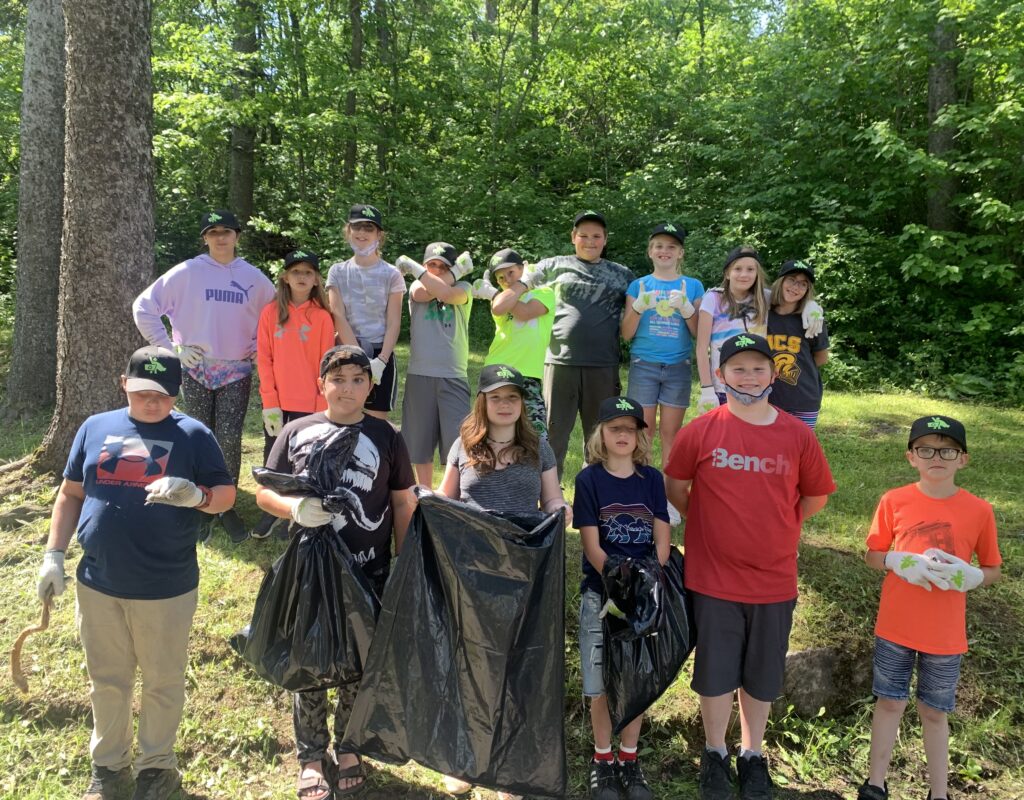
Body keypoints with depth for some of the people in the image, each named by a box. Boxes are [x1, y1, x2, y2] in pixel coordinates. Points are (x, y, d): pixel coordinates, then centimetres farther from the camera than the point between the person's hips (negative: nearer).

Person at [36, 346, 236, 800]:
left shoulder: (192, 434, -5)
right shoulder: (95, 428, 4)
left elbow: (226, 494, -5)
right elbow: (70, 494, 11)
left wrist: (195, 495, -26)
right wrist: (54, 554, 6)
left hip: (166, 588, -3)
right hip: (97, 584, 3)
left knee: (163, 682, 13)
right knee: (107, 680, 19)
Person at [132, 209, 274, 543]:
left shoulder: (253, 277, 3)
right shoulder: (187, 272, -3)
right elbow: (143, 307, -1)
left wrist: (258, 347, 4)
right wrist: (169, 347, -6)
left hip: (237, 372, 1)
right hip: (195, 370, -1)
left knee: (229, 440, -5)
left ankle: (226, 506, 11)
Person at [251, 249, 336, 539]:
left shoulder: (322, 316, -2)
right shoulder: (271, 312, 2)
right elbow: (264, 358, 1)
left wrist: (322, 405, -8)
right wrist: (270, 401, -6)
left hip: (309, 403, -2)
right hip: (277, 403, 2)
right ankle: (271, 511, 24)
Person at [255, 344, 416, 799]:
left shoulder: (386, 437, 1)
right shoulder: (296, 433, 1)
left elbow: (403, 505, 4)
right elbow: (264, 493, 3)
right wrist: (294, 508, -18)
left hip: (368, 574, 0)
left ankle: (349, 749, 35)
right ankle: (311, 756, 32)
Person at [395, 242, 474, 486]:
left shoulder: (463, 288, 9)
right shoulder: (417, 287, 12)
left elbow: (446, 293, -14)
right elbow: (422, 293, -13)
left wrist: (414, 268, -5)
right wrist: (456, 271, -4)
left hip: (454, 376, -1)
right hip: (419, 374, 2)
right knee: (420, 442, 8)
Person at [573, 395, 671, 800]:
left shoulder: (651, 479, 2)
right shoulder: (589, 479, -6)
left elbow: (662, 540, 0)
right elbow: (592, 547, -9)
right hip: (601, 594, -2)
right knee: (601, 683, 6)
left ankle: (629, 758, 27)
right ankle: (602, 758, 24)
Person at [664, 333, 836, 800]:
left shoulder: (797, 434, -4)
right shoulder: (700, 431, -9)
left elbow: (815, 496, 9)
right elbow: (675, 488, 4)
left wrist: (774, 528, 9)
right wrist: (709, 526, 6)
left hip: (774, 580, 2)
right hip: (713, 578, -1)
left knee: (762, 675, 16)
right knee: (716, 673, 12)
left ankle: (752, 756, 38)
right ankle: (715, 754, 34)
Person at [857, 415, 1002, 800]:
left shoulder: (978, 510, -6)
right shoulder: (894, 501, -7)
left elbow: (992, 570, 3)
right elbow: (872, 556, 1)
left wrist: (969, 576, -18)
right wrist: (901, 562, -19)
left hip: (945, 635, 0)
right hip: (895, 628, 0)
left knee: (935, 713, 14)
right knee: (890, 703, 13)